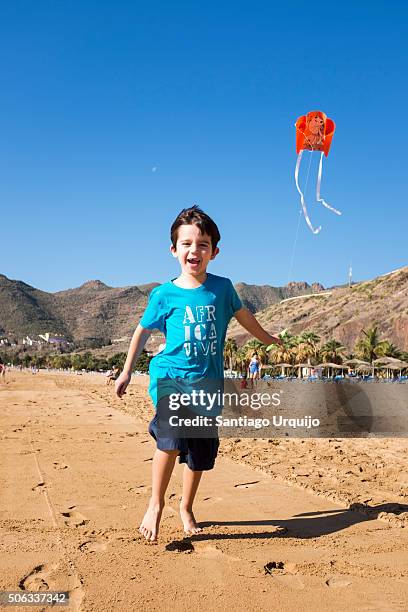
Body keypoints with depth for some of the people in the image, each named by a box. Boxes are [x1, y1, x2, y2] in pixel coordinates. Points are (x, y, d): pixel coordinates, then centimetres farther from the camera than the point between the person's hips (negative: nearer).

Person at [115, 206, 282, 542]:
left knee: (201, 452, 10)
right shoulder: (165, 294, -3)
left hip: (208, 382, 3)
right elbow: (143, 331, 9)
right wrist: (126, 372, 13)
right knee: (172, 437, -26)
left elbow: (242, 314, 21)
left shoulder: (222, 287, 2)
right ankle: (155, 505, -5)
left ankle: (186, 507, 34)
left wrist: (266, 338, 37)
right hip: (172, 376, -3)